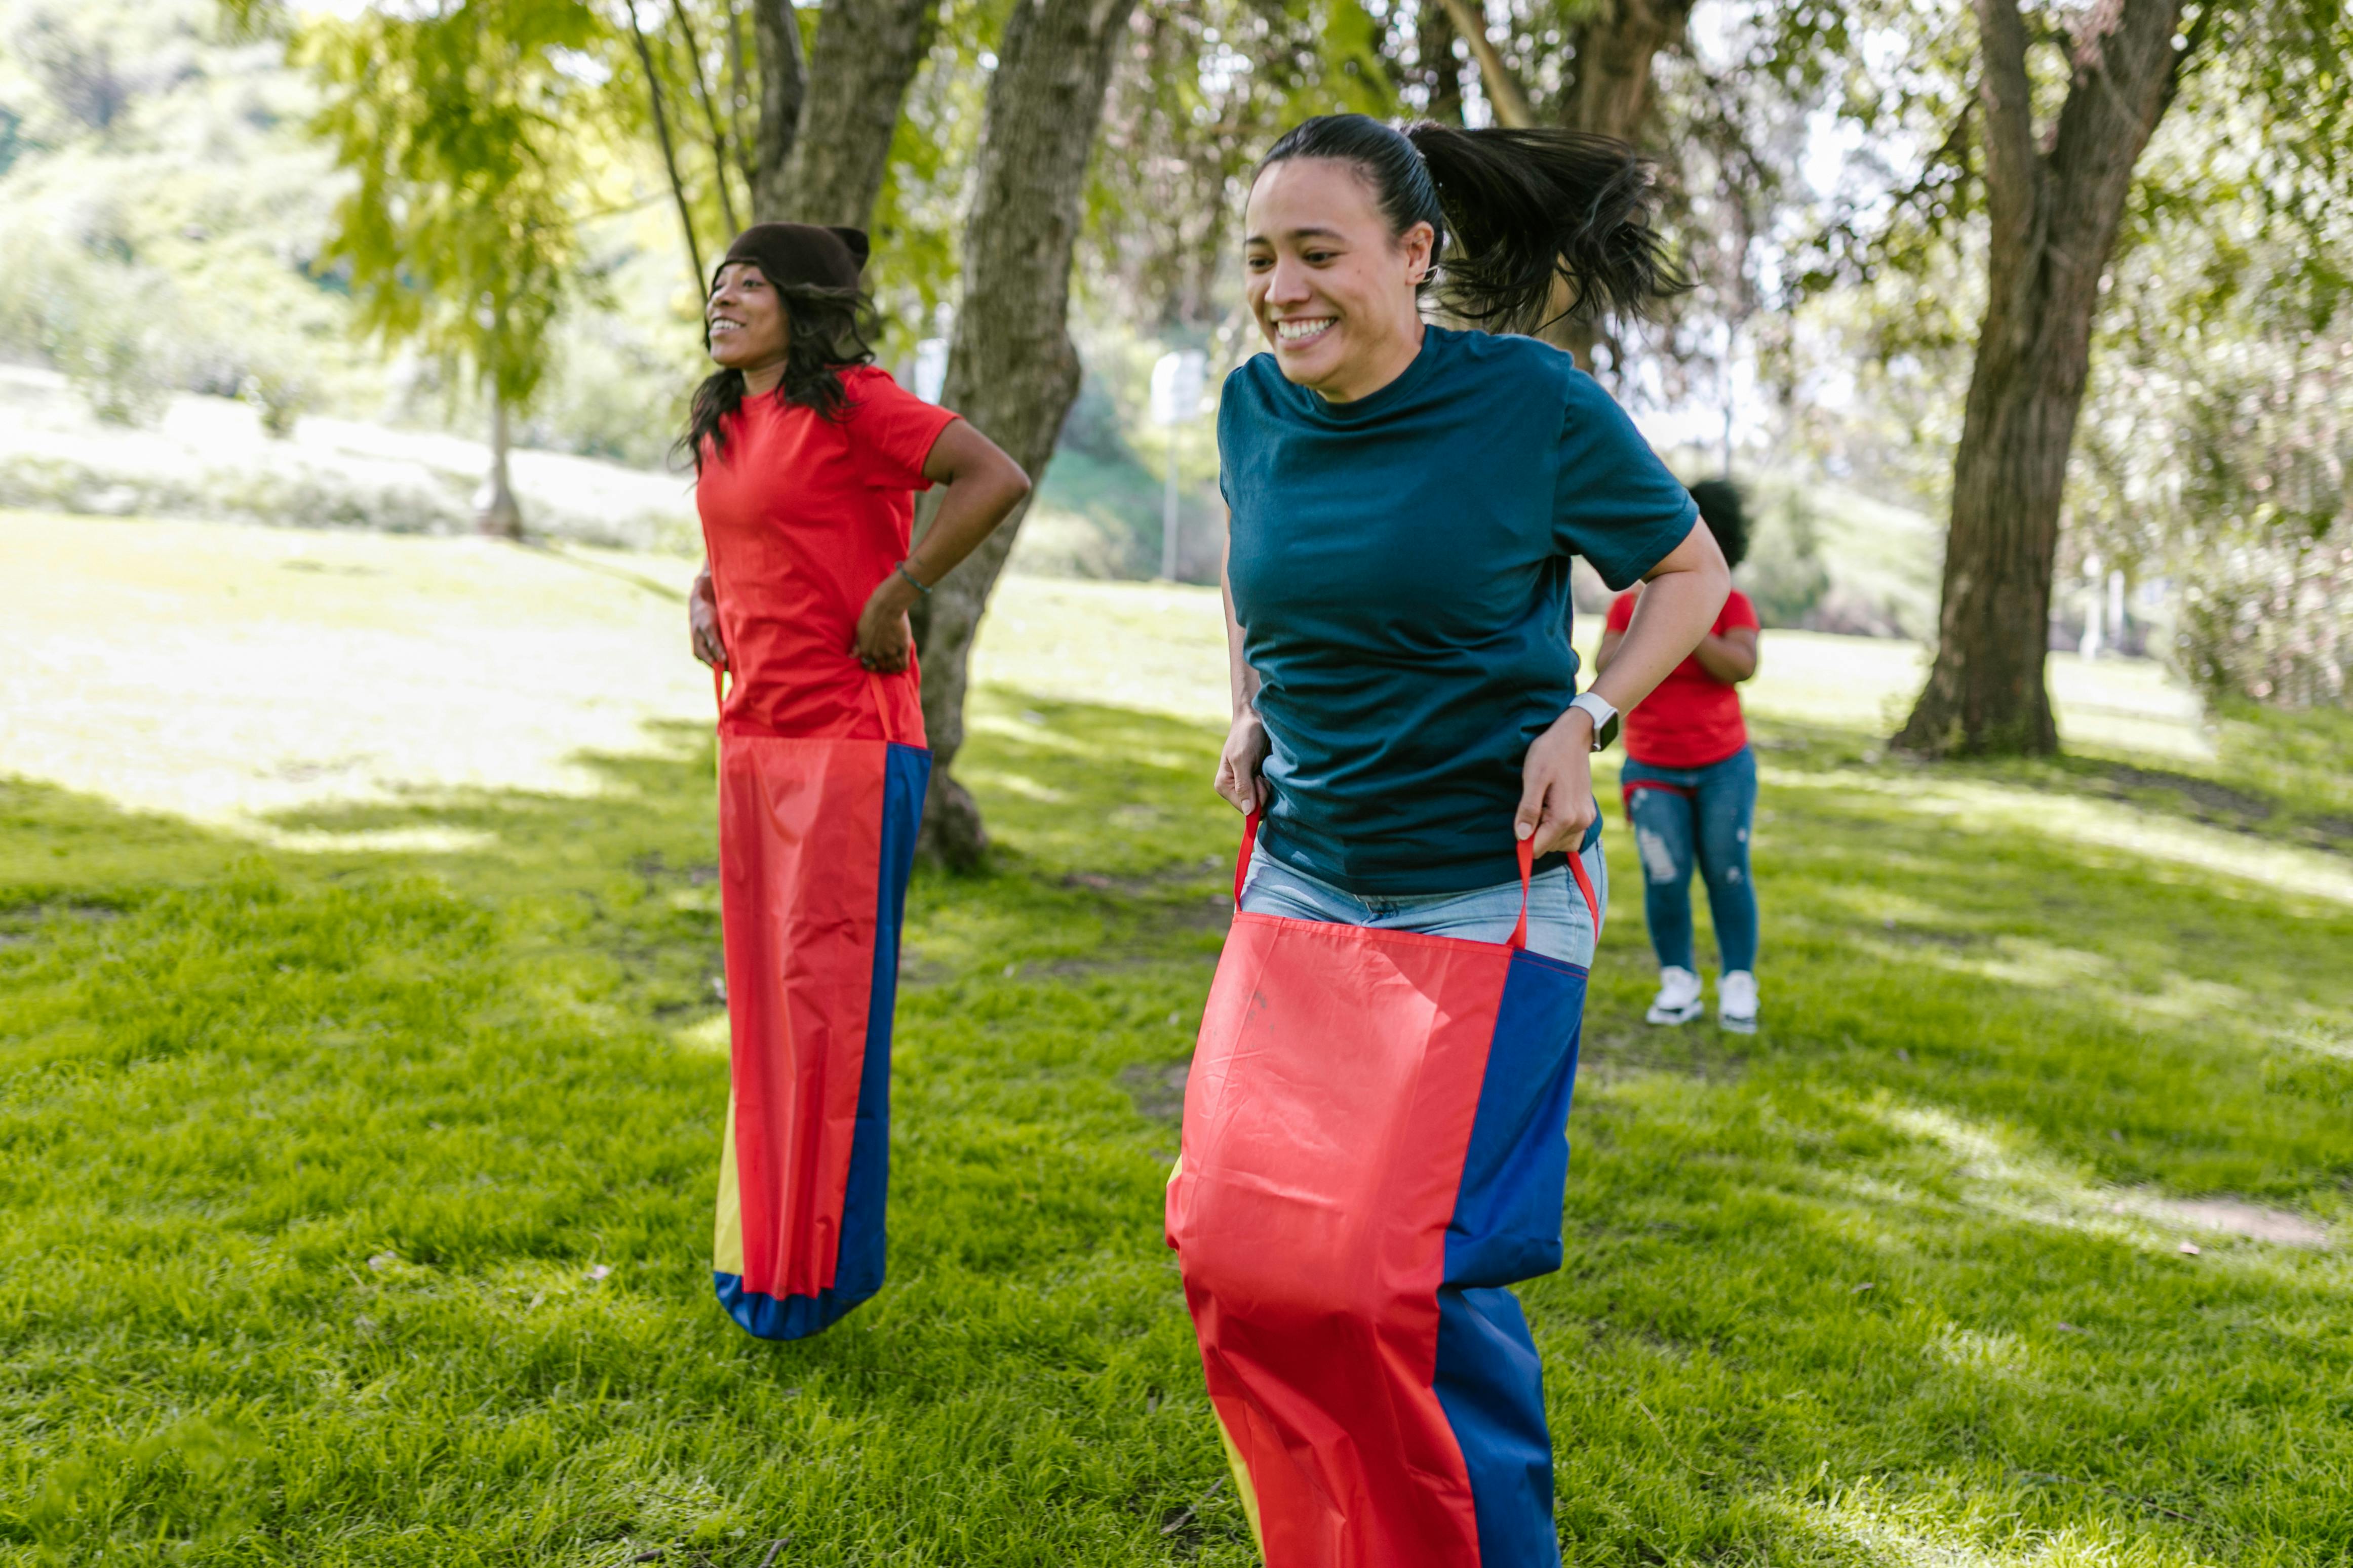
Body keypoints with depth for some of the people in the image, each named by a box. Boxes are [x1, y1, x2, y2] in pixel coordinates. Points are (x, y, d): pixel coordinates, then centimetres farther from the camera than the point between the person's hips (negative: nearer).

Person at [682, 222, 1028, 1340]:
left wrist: (895, 595, -16)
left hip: (849, 739, -8)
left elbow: (996, 480, -19)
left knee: (828, 993, -4)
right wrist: (703, 596, 12)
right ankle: (763, 1251, 24)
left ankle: (826, 1268, 8)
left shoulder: (851, 403, -9)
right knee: (764, 996, 12)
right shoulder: (723, 428, 15)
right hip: (751, 737, 8)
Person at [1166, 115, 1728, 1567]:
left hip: (1489, 891, -5)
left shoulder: (1533, 401, -12)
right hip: (1305, 877, 5)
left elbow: (1693, 572, 0)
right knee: (1247, 1236, 2)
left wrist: (1583, 721, -14)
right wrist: (1252, 714, 9)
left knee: (1423, 1263, -7)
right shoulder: (1257, 408, 1)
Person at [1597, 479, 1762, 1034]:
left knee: (1727, 874, -2)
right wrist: (1642, 624, -24)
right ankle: (1678, 984, 3)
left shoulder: (1731, 605, -4)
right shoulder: (1629, 603, -1)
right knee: (1665, 878, -9)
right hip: (1652, 770, 0)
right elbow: (1606, 669, -10)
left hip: (1723, 766, 0)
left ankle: (1737, 985, 8)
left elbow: (1740, 667, -19)